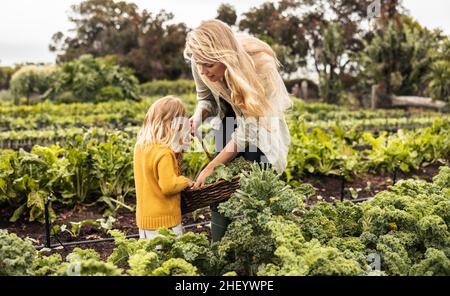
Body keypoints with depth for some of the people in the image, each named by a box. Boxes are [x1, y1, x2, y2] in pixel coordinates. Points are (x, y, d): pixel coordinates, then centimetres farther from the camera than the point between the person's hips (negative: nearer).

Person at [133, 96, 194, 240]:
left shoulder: (140, 145, 3)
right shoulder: (164, 154, -22)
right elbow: (169, 186, -23)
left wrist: (175, 155, 3)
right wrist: (185, 181, -6)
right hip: (163, 221, -8)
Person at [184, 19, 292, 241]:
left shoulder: (259, 64, -37)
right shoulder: (200, 63, -24)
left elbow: (248, 128, -33)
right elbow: (206, 98, -3)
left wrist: (210, 168, -33)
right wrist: (198, 115, -27)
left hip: (260, 119, -3)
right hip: (229, 116, 4)